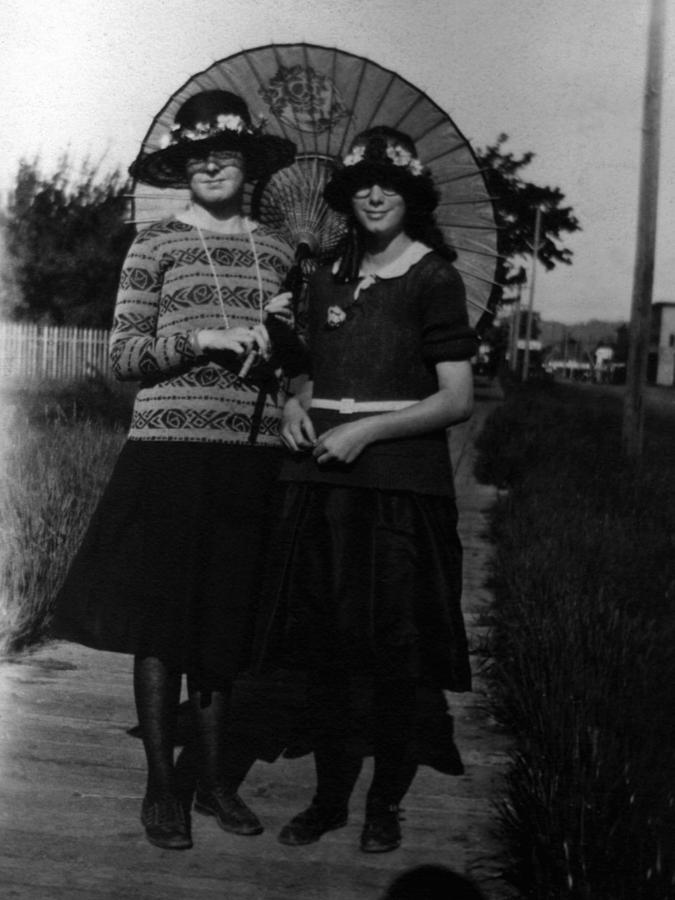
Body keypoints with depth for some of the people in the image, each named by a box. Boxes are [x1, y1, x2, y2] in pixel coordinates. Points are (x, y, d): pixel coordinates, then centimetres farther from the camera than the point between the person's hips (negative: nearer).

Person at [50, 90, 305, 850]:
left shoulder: (275, 251, 14)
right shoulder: (157, 244, 3)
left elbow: (293, 360, 22)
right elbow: (123, 354, -1)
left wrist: (285, 334, 0)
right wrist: (201, 339, -14)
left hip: (253, 455, 3)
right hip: (172, 447, -3)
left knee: (225, 620, 9)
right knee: (162, 621, -1)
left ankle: (213, 778, 22)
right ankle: (160, 787, 13)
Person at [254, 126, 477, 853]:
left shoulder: (433, 278, -3)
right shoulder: (327, 280, 14)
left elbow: (458, 399, -6)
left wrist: (368, 431, -15)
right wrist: (296, 405, 2)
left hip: (399, 480, -5)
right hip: (319, 479, 5)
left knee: (393, 653, 2)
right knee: (320, 645, 9)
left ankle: (386, 802, 20)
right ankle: (329, 793, 25)